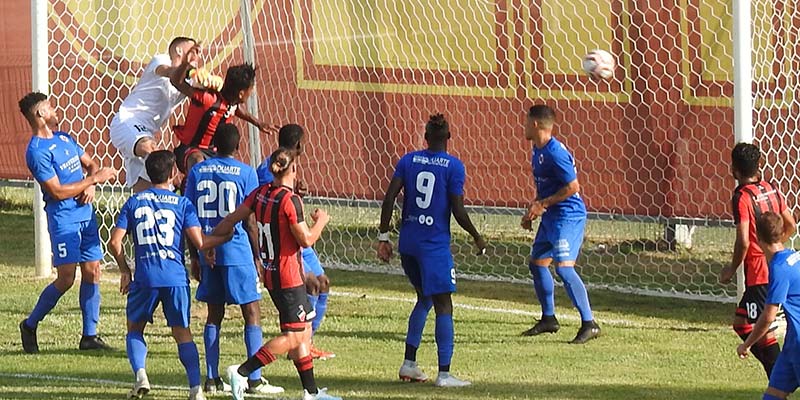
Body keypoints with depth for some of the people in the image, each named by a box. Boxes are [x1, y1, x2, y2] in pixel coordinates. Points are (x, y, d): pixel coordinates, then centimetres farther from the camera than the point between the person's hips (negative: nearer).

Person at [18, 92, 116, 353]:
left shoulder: (63, 138, 13)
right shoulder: (37, 152, -14)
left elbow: (90, 164, 21)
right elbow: (57, 191, -18)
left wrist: (91, 185, -1)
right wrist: (93, 179, -16)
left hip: (86, 213, 8)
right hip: (63, 219, -8)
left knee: (92, 272, 4)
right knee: (66, 278, -10)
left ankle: (89, 336, 10)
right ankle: (30, 325, 8)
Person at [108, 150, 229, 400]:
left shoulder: (134, 202, 8)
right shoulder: (182, 203, 3)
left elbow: (115, 243, 3)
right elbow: (200, 242, -4)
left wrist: (124, 271, 17)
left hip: (144, 277, 0)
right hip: (175, 277, 0)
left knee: (135, 329, 17)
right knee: (182, 333, 8)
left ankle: (140, 375, -6)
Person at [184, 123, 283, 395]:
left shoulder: (197, 171, 5)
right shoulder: (245, 172, -5)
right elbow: (250, 221, -5)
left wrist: (195, 257, 13)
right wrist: (256, 257, 4)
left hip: (207, 250, 4)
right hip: (237, 251, -4)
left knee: (214, 314, 12)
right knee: (252, 312, 2)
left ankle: (212, 378, 10)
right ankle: (255, 379, -4)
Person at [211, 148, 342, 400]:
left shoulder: (261, 194, 3)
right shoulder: (290, 200, -19)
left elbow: (231, 219, 4)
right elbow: (306, 240, -16)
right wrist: (321, 221, 1)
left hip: (270, 273, 9)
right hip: (288, 277, -9)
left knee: (304, 331, 16)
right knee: (293, 336, -5)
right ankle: (242, 372, -15)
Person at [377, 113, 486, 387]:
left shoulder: (408, 161, 6)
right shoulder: (453, 166, -6)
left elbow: (389, 198, 0)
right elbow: (458, 211, -9)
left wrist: (383, 236, 6)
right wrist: (477, 237, 6)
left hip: (407, 243, 5)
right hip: (435, 244, -5)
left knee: (424, 299, 22)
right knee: (443, 305, -3)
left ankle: (409, 364, 19)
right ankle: (444, 373, -8)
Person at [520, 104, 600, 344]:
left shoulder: (555, 153, -20)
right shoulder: (537, 151, 12)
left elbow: (572, 186, -22)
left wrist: (543, 204, -18)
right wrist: (533, 211, 15)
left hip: (568, 215, -11)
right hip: (551, 217, 11)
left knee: (564, 266, -21)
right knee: (537, 263, 18)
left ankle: (589, 324, -20)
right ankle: (548, 319, 32)